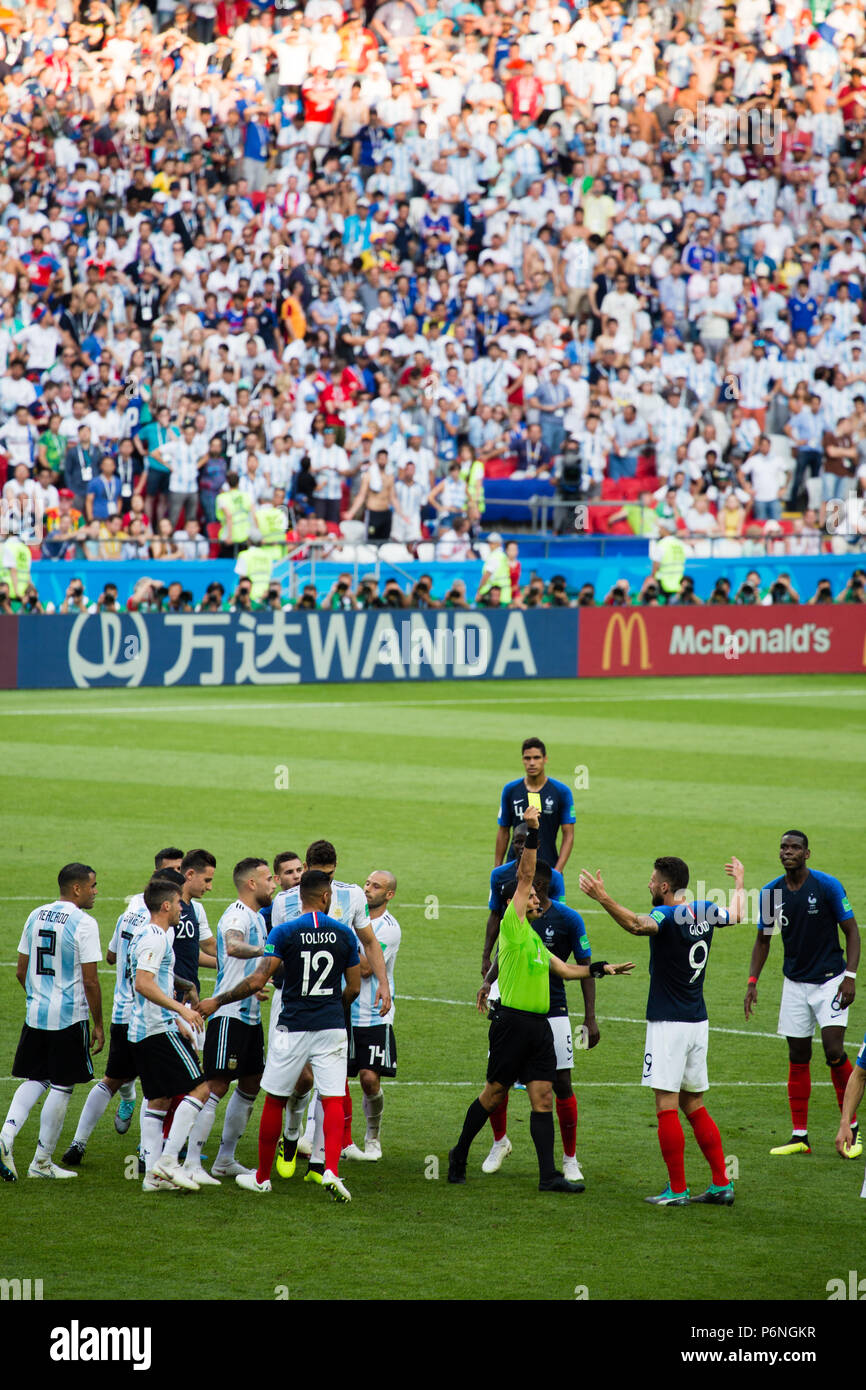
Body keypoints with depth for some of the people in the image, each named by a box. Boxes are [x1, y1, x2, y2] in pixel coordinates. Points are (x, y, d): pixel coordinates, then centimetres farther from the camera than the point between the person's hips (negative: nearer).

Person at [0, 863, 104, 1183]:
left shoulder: (36, 917, 7)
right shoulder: (83, 923, -13)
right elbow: (90, 981, -14)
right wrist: (98, 1025, -5)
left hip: (36, 1013, 6)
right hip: (70, 1018, -6)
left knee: (36, 1080, 15)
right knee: (61, 1088, 4)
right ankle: (42, 1162, 8)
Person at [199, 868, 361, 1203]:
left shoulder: (284, 932, -8)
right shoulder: (344, 934, 1)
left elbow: (258, 980, -13)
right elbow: (354, 988, 8)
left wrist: (217, 1001, -2)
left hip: (293, 1028, -1)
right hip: (332, 1028, 1)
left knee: (275, 1100, 11)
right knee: (333, 1100, 0)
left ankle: (262, 1176, 19)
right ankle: (331, 1170, -20)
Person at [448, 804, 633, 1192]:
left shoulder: (535, 938, 22)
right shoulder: (512, 924, -1)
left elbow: (564, 969, 34)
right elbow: (525, 875, -9)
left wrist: (601, 968, 29)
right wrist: (531, 834, -15)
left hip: (539, 1025, 7)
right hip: (513, 1021, -7)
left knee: (543, 1097, 0)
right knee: (495, 1094, 1)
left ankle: (548, 1175, -4)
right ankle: (459, 1155, 17)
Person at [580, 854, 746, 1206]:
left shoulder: (668, 916, -15)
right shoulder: (704, 912, 7)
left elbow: (637, 924, -38)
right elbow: (736, 914, 28)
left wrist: (603, 898, -49)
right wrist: (739, 884, 47)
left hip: (669, 1024, -8)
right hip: (697, 1022, 8)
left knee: (667, 1106, -6)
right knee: (693, 1105, 15)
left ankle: (677, 1190, -8)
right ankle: (722, 1184, 13)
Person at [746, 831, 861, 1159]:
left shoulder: (827, 886, -11)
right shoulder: (770, 893, 1)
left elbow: (851, 931, -5)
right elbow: (763, 939, 13)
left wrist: (850, 976, -15)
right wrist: (752, 981, 3)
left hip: (830, 980, -4)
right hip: (795, 984, 4)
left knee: (834, 1051, -14)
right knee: (798, 1058, 4)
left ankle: (851, 1128, 1)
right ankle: (799, 1136, 10)